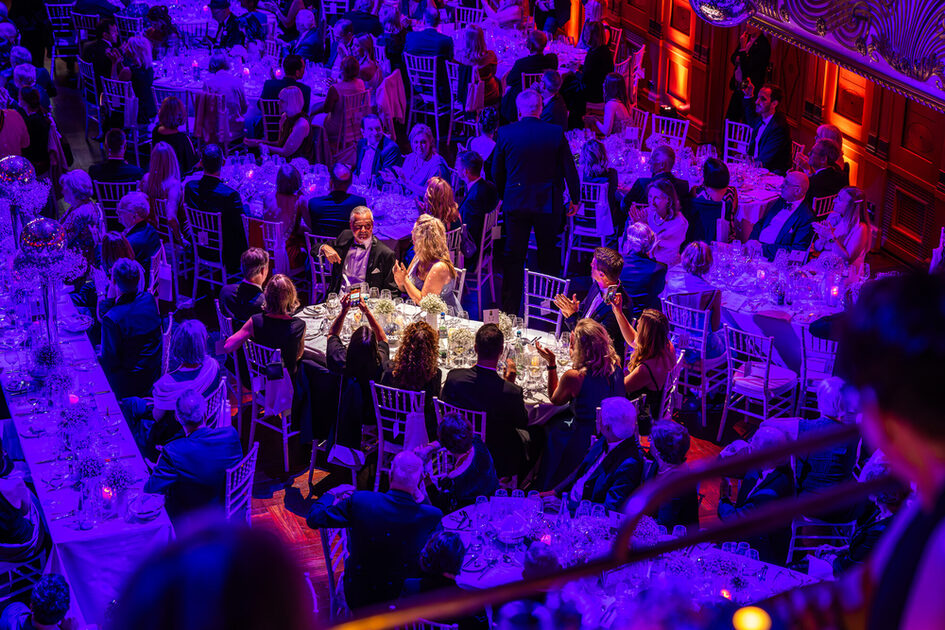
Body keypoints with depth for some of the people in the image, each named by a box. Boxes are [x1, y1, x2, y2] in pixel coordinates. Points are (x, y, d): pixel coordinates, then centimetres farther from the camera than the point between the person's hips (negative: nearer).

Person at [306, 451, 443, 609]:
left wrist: (331, 494, 9)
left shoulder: (359, 501, -24)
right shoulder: (433, 516, -24)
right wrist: (421, 495, -2)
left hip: (358, 600, 1)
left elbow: (314, 519, -11)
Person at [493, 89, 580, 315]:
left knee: (514, 256, 6)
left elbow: (496, 172, 2)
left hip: (515, 203, 0)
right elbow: (569, 170, -3)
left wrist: (503, 196, 16)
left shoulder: (505, 133, -7)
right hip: (548, 203, 0)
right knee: (548, 254, 15)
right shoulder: (556, 133, -8)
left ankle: (510, 309, 8)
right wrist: (575, 199, 9)